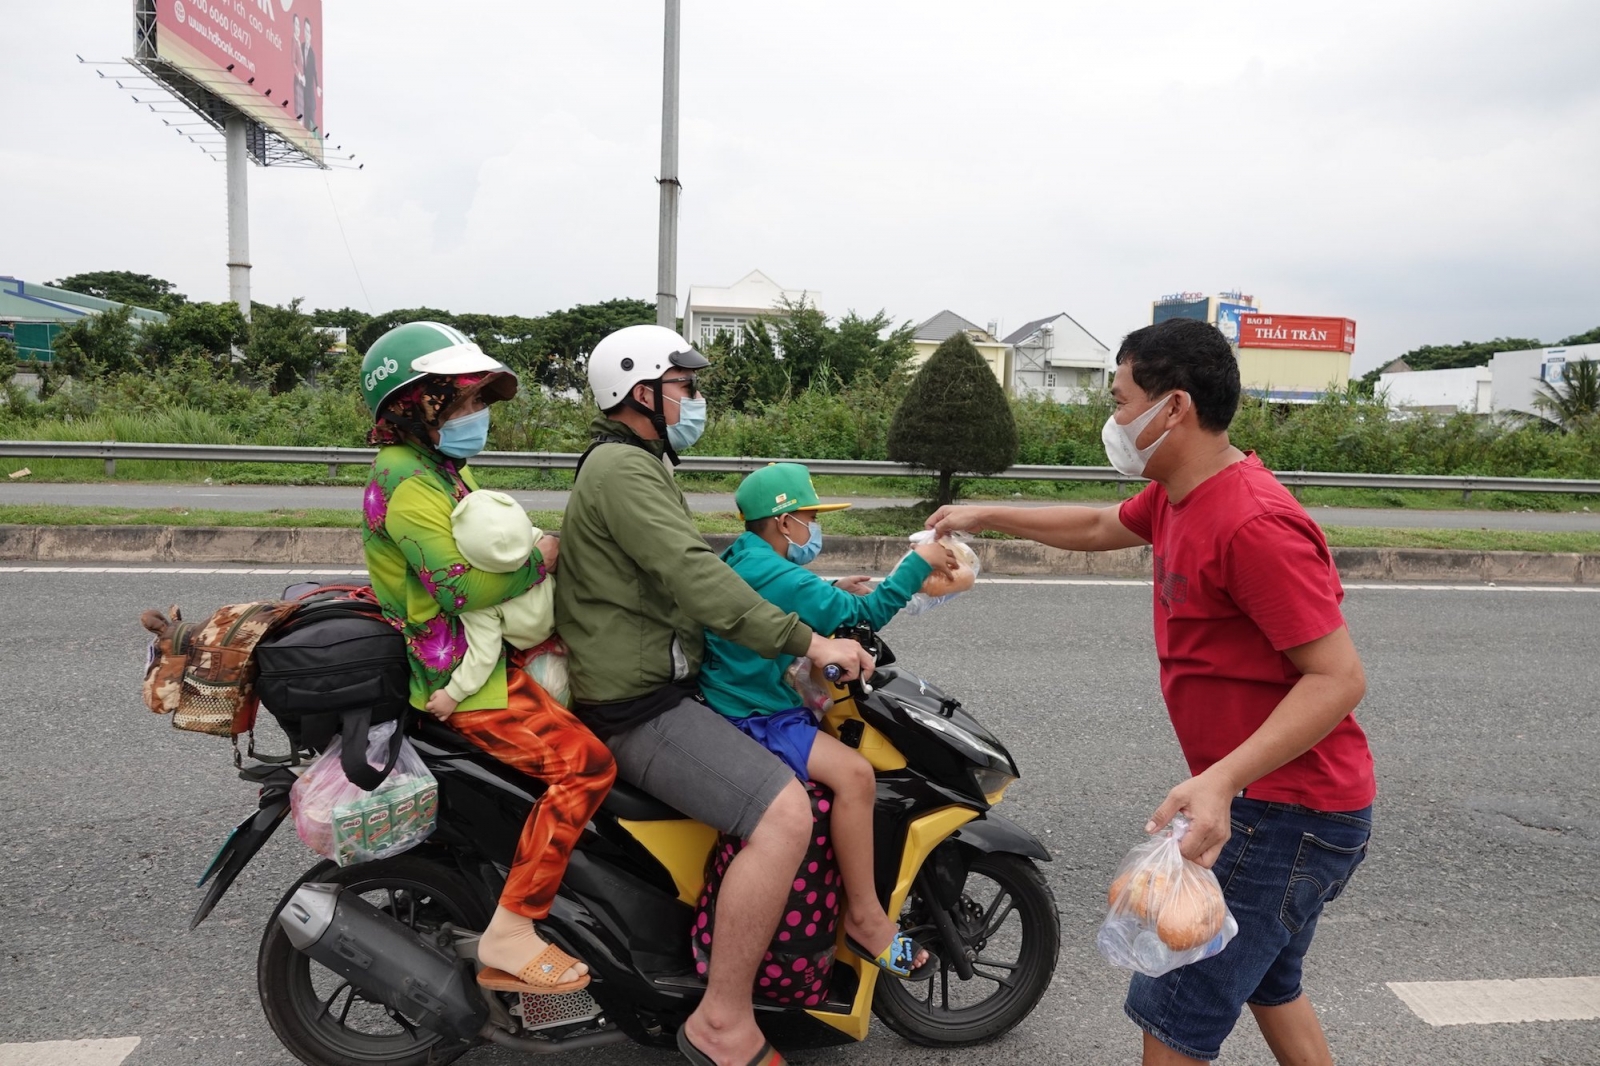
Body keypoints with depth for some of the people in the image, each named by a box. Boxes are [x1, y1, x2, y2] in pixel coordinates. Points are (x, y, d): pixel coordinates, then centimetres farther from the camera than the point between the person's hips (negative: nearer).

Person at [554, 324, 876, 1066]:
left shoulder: (637, 466, 20)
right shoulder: (621, 467, -15)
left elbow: (693, 569, 22)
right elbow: (695, 578, -27)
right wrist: (807, 642, -26)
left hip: (656, 687, 11)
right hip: (639, 708, -11)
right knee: (784, 814, -24)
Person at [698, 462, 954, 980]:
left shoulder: (742, 559, 12)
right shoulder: (773, 575, -19)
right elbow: (863, 614, -21)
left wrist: (837, 594, 12)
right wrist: (919, 563, -14)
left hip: (740, 702, 11)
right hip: (750, 721, -11)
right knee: (853, 772, -26)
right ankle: (865, 916, -13)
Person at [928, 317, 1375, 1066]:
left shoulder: (1253, 524, -27)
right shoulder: (1177, 494, 3)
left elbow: (1339, 677, -27)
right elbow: (1099, 528, 22)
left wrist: (1222, 778, -36)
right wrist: (988, 516, 25)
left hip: (1290, 815, -10)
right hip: (1263, 798, 10)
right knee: (1266, 983, 29)